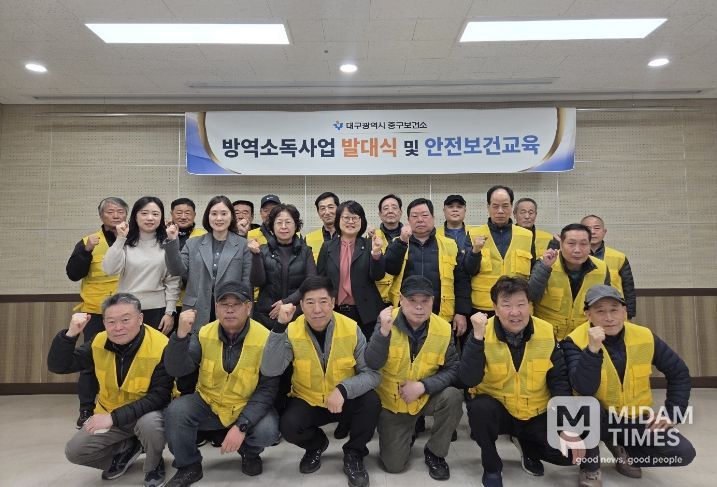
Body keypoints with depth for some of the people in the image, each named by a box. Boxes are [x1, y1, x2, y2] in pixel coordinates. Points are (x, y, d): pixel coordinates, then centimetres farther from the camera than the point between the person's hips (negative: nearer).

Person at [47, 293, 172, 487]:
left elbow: (159, 397, -27)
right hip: (109, 415, 5)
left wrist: (114, 417, -32)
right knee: (74, 451, -7)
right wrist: (70, 334, -25)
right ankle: (128, 448, 17)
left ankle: (154, 466, -3)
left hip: (147, 413, -5)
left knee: (149, 424, -36)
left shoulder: (161, 347, -28)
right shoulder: (99, 343, -10)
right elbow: (58, 366, -8)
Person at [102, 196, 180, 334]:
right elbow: (109, 269, -13)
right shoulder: (126, 243, 0)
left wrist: (170, 312, -2)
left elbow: (173, 281, 1)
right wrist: (120, 239, -17)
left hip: (157, 310, 0)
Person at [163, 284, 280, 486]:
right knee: (176, 411, -24)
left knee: (267, 431, -29)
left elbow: (267, 389, -17)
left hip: (249, 408, -2)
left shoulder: (265, 339, -18)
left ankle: (250, 453, 10)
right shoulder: (204, 334, -8)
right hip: (208, 405, 2)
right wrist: (181, 335, -32)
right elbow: (176, 370, -16)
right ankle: (189, 466, 4)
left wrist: (242, 426, -27)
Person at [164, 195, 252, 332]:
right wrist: (172, 242, -10)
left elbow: (247, 282, 0)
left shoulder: (243, 245, 1)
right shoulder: (193, 243, 9)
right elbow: (178, 270, 1)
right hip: (197, 313, 2)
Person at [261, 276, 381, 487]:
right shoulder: (292, 332, -16)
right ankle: (316, 444, 11)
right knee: (288, 426, -27)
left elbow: (371, 373, -16)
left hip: (346, 401, 0)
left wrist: (343, 389, -34)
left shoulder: (351, 329, -16)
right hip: (307, 401, 1)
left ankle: (353, 454, 2)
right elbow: (269, 371, -28)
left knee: (371, 402, -28)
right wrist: (280, 327, -36)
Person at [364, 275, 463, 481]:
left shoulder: (443, 328, -14)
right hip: (391, 401, -1)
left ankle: (434, 453, -2)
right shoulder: (387, 321, -17)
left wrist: (423, 386, -24)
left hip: (427, 397, 1)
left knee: (453, 397, -29)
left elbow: (452, 369, -9)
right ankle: (407, 436, 31)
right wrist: (384, 332, -39)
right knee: (393, 465, -5)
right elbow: (372, 365, -24)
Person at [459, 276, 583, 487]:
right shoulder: (482, 333, -18)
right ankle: (491, 467, -3)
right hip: (497, 409, -2)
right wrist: (477, 337, -38)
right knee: (480, 408, -33)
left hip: (537, 414, 3)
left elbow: (559, 381, -3)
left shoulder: (547, 333, -10)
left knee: (569, 452, -16)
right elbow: (469, 380, -28)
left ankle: (525, 445, 17)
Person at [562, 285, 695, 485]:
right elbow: (584, 389, -32)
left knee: (684, 453, -14)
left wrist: (671, 413, 0)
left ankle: (622, 449, 13)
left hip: (636, 420, 4)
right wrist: (593, 350, -43)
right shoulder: (575, 341, -20)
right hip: (597, 420, -4)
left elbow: (679, 373, 7)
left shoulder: (645, 337, -8)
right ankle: (591, 467, -8)